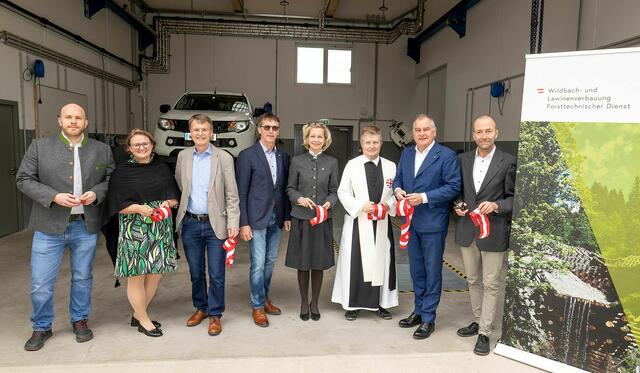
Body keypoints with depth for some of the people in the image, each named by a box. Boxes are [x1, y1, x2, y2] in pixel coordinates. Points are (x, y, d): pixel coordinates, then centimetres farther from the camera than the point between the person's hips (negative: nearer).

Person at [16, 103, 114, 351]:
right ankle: (41, 328, 26)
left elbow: (112, 179, 8)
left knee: (82, 278, 14)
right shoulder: (40, 146, 0)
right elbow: (24, 179, -1)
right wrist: (53, 196, -15)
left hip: (86, 226, 1)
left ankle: (79, 321, 33)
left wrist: (96, 193, -12)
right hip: (49, 226, -1)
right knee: (40, 284, 5)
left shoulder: (102, 150, 4)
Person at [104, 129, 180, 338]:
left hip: (160, 230, 4)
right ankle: (144, 321, 18)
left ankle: (138, 315, 28)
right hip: (134, 231, -4)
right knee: (136, 276, 1)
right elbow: (118, 205, -4)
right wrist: (138, 208, -19)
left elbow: (175, 197, 12)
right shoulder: (122, 172, 0)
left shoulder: (162, 169, 10)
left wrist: (167, 203, -8)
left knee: (155, 275, 9)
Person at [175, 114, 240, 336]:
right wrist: (178, 213, 6)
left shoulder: (224, 158, -4)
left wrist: (233, 223, -9)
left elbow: (231, 194, -4)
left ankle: (215, 314, 20)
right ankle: (200, 308, 34)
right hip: (190, 224, 3)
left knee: (216, 274, 3)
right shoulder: (183, 156, 6)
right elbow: (177, 187, 13)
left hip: (215, 224, -3)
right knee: (196, 272, 15)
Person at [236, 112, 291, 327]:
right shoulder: (247, 155, -6)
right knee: (258, 264, -1)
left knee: (270, 262, 14)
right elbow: (241, 192, -8)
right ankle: (257, 307, 15)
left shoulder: (283, 156, 9)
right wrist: (243, 223, -11)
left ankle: (264, 298, 31)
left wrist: (287, 216, 8)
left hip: (276, 218, 5)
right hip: (256, 219, -5)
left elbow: (284, 188, 12)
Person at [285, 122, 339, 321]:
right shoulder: (297, 161, 2)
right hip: (301, 218, -1)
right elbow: (290, 189, 5)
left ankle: (314, 303, 25)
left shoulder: (332, 162, 5)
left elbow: (334, 191, 7)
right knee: (302, 264, 6)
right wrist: (299, 199, -14)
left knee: (319, 263, 8)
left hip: (323, 219, 1)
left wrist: (329, 203, -12)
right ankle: (304, 303, 24)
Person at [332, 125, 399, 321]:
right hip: (357, 221, -2)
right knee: (355, 261, 3)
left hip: (382, 222, 2)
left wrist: (388, 205, -11)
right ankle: (352, 304, 17)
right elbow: (343, 192, -2)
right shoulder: (352, 165, -1)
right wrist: (361, 206, -15)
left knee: (381, 261, 8)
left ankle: (381, 303, 23)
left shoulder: (390, 166, 4)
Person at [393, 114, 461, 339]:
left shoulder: (446, 155, -9)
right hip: (411, 222, 6)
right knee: (416, 270, 17)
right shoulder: (406, 154, 10)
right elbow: (398, 178, 16)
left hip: (433, 223, -6)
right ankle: (418, 311, 32)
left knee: (432, 271, 5)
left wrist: (424, 197, -20)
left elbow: (453, 186, -14)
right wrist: (398, 190, -7)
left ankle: (428, 318, 17)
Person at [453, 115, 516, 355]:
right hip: (467, 230, 5)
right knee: (473, 280, 17)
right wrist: (458, 205, -3)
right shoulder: (463, 159, 7)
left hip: (493, 232, -4)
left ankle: (485, 333, 14)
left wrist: (496, 205, -19)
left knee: (491, 284, 3)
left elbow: (514, 197, -2)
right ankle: (478, 321, 33)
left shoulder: (508, 162, -6)